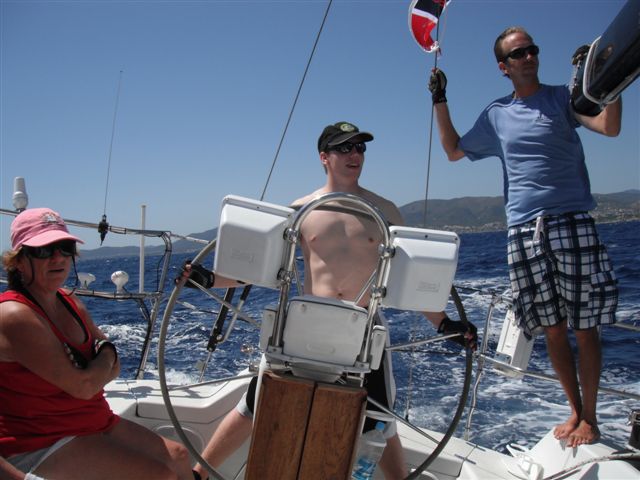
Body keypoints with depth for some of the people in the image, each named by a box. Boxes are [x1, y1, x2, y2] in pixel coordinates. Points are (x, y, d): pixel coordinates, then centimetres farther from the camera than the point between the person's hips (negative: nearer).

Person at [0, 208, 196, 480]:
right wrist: (106, 354, -4)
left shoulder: (71, 303, 5)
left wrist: (80, 375, -13)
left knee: (177, 456, 6)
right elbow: (83, 386, -24)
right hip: (40, 445, -9)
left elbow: (113, 368, 8)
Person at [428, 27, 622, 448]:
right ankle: (575, 411, 21)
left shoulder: (562, 97, 5)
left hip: (572, 222, -3)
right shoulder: (496, 115, 16)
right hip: (524, 229, 3)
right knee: (553, 329, 7)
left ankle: (590, 417, 12)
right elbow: (454, 151, 24)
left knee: (585, 327, -1)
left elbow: (610, 127, -10)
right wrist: (440, 102, 17)